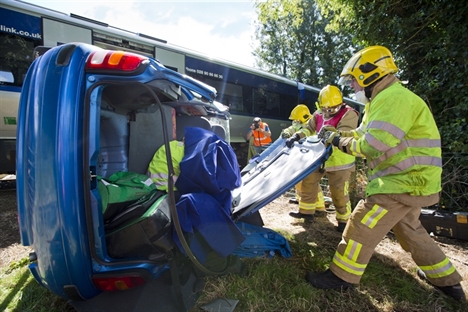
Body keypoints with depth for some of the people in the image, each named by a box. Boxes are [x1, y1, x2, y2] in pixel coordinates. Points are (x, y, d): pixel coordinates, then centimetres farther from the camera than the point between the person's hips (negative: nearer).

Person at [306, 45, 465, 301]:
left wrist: (340, 142, -12)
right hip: (406, 179, 11)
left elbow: (373, 144, -27)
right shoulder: (389, 98, 17)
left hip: (404, 182, -11)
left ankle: (341, 277, 8)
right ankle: (447, 281, 41)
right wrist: (338, 136, 5)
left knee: (361, 226, -6)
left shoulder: (393, 97, -19)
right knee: (409, 229, 25)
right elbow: (370, 136, 16)